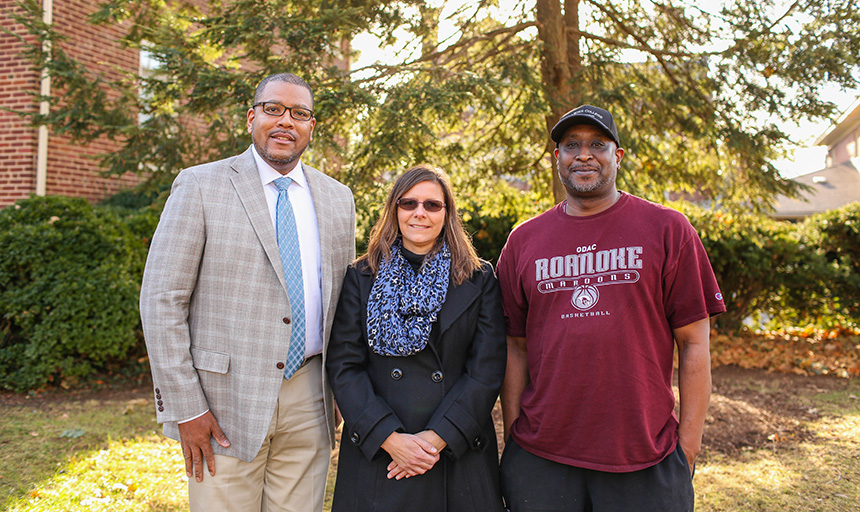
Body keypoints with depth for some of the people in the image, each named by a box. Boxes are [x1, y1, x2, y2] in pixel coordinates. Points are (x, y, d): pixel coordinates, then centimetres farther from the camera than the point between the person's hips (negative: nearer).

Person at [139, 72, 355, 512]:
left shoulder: (338, 199, 9)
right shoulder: (200, 186, -3)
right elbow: (161, 300, -6)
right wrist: (183, 408, -9)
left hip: (308, 401, 4)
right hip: (226, 403, -3)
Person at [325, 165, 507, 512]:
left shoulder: (480, 279, 2)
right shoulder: (361, 278, 3)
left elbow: (487, 370, -4)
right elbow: (343, 365, -3)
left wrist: (436, 438, -13)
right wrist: (390, 438, -13)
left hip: (458, 454, 0)